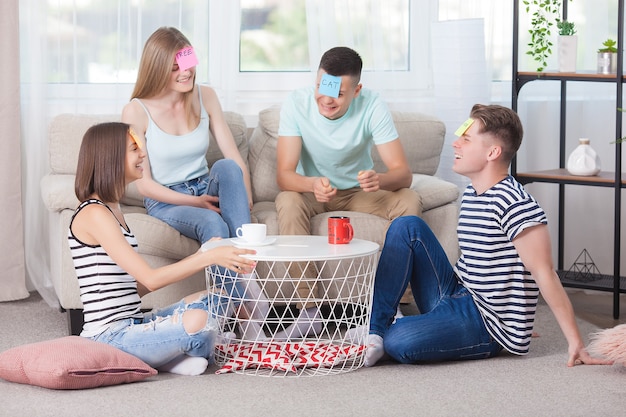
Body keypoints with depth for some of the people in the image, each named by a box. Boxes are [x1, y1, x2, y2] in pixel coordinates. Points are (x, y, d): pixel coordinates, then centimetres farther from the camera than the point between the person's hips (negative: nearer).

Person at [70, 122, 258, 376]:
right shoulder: (93, 214, -14)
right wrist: (210, 257, -21)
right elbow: (150, 279, -20)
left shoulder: (110, 209, 16)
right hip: (109, 337, -10)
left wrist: (199, 257, 9)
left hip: (128, 327, 10)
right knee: (197, 320, -29)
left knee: (216, 300, 12)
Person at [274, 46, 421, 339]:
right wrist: (313, 184, -48)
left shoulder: (372, 106, -19)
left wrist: (381, 180, -48)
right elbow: (284, 174, -25)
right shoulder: (297, 104, -20)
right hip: (313, 191, -1)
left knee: (410, 202, -26)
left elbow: (403, 173, -23)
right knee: (287, 202, -34)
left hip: (358, 192, 1)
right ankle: (308, 310, -29)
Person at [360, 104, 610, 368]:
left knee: (398, 342, -33)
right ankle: (375, 330, -8)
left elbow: (544, 274, -22)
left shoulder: (513, 203, -19)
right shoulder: (471, 195, 10)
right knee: (408, 227, -3)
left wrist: (575, 343, -24)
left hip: (488, 326, -9)